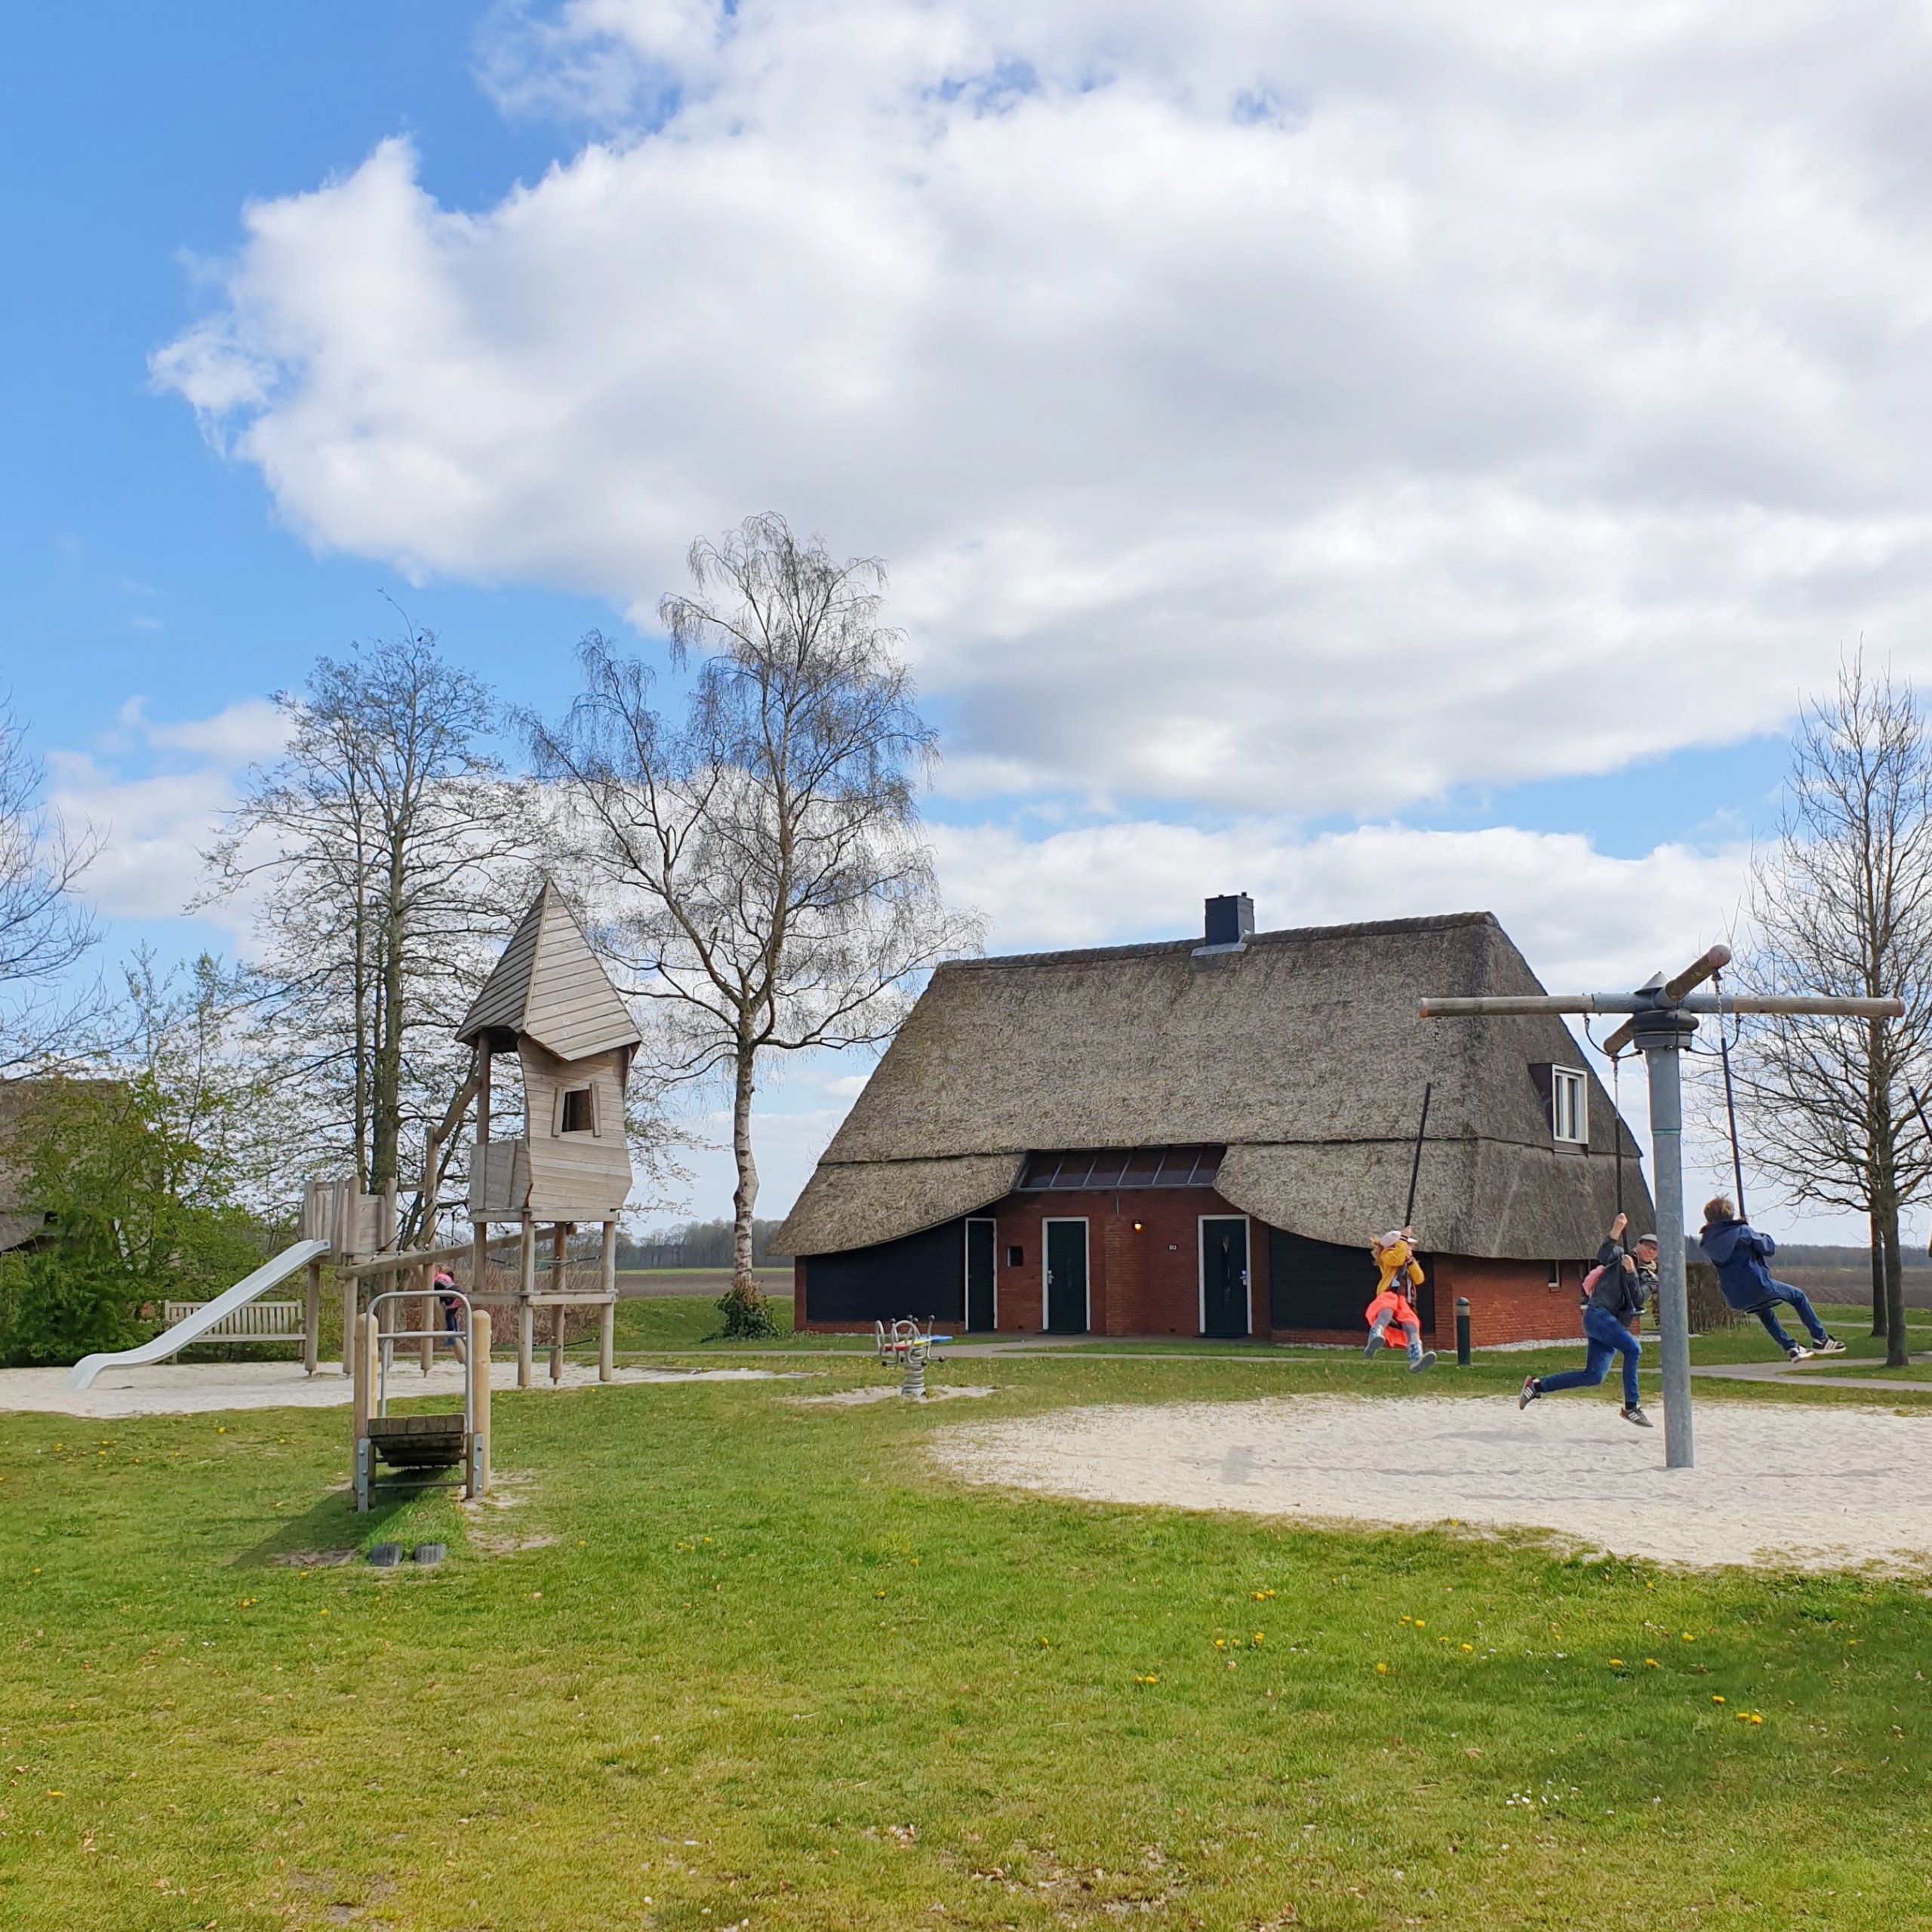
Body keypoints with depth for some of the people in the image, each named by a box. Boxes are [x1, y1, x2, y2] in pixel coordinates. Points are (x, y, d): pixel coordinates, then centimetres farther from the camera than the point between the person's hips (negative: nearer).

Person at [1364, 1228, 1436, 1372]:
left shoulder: (1409, 1264, 36)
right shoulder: (1387, 1256, 16)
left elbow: (1419, 1279, 19)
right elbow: (1397, 1258, -9)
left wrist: (1410, 1260, 9)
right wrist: (1403, 1238, 1)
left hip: (1403, 1302, 6)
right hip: (1388, 1296, -6)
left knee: (1412, 1324, -25)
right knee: (1386, 1312, -43)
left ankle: (1416, 1360, -44)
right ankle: (1374, 1339, -71)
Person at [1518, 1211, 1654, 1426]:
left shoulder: (1645, 1277, 19)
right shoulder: (1620, 1256, 6)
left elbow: (1638, 1300, -1)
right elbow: (1603, 1257, -18)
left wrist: (1631, 1272, -12)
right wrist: (1615, 1231, -30)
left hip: (1616, 1325, 7)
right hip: (1598, 1314, -7)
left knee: (1593, 1376, -1)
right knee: (1633, 1348, -28)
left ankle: (1537, 1386, 12)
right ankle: (1631, 1406, -26)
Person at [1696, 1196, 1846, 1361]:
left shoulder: (1707, 1241, 2)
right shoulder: (1741, 1231, -12)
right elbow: (1769, 1248, -6)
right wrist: (1762, 1236, 14)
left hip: (1736, 1298, 6)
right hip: (1758, 1287, -6)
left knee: (1766, 1314, 36)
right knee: (1798, 1297, 17)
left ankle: (1792, 1349, 34)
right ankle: (1821, 1340, 15)